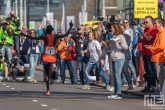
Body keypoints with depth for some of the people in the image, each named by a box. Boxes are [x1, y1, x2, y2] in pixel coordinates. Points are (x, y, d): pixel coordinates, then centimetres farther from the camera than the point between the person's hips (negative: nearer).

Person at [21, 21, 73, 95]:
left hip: (46, 58, -2)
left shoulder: (44, 37, -8)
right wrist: (70, 27, 11)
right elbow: (66, 34, 1)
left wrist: (24, 35, -6)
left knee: (47, 74, 4)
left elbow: (33, 38, -13)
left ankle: (48, 90, 0)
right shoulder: (55, 37, -3)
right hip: (53, 57, 2)